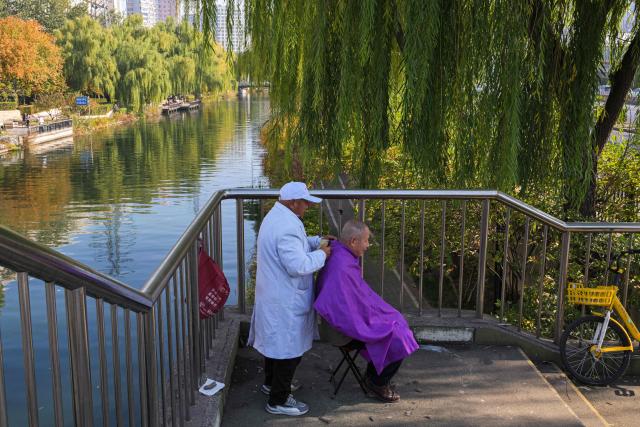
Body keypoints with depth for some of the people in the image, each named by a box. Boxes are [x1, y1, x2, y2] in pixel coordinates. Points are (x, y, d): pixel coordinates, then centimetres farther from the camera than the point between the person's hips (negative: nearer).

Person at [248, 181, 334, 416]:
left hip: (274, 296, 11)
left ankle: (271, 382, 43)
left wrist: (317, 241, 10)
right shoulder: (287, 226, -27)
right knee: (289, 348, 2)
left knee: (276, 341, 25)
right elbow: (299, 266, -29)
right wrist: (321, 254, -14)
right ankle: (278, 401, 14)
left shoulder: (276, 216, 8)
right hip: (286, 302, -11)